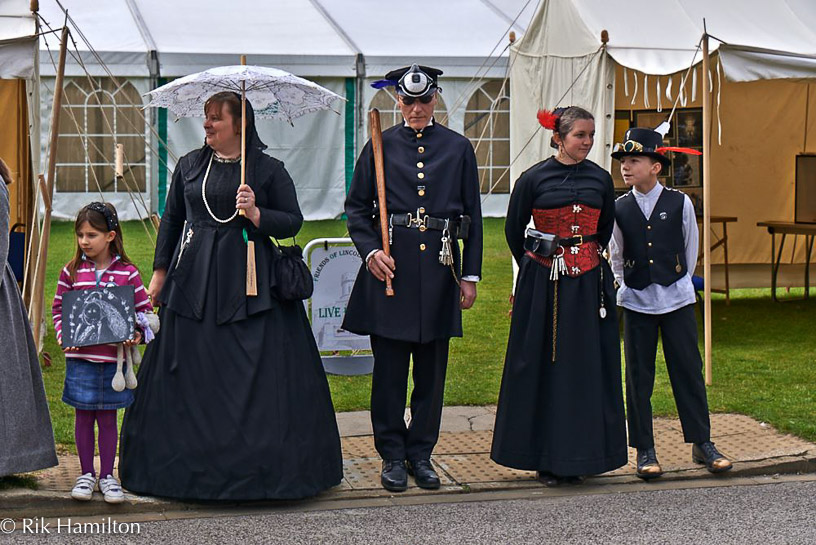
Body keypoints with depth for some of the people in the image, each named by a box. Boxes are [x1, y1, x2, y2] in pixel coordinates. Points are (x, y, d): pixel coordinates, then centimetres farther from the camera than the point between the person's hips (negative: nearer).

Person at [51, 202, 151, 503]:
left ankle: (107, 475, 17)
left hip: (114, 357, -1)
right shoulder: (71, 272, 2)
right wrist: (63, 336, -5)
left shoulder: (127, 273, -2)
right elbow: (58, 307, 9)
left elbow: (144, 309, 4)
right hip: (80, 357, 1)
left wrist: (138, 334, -13)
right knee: (83, 416, 8)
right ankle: (86, 474, 20)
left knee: (108, 417, 7)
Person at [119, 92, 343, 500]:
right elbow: (171, 219, 17)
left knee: (259, 375, -4)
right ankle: (190, 464, 11)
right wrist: (160, 273, 14)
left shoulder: (269, 170, 1)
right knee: (190, 373, 2)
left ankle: (266, 466, 2)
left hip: (249, 280, -3)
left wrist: (256, 214, -14)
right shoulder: (190, 165, 11)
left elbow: (293, 221, 2)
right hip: (194, 279, 3)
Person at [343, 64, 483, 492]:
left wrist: (470, 275, 5)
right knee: (389, 367, 2)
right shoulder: (381, 146, 5)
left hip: (439, 264, 1)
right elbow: (356, 207, 8)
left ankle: (421, 453, 18)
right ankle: (392, 456, 12)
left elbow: (473, 215, 9)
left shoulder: (458, 148, 8)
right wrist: (370, 250, -9)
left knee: (432, 368, 6)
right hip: (390, 264, -1)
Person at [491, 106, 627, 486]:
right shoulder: (534, 179, -3)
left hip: (589, 283, 3)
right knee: (543, 366, 1)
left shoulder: (600, 179, 6)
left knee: (587, 368, 3)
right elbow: (513, 230, 7)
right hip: (543, 284, -3)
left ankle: (579, 456, 12)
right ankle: (545, 458, 9)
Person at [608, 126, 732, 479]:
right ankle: (644, 450, 11)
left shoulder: (680, 203, -3)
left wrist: (677, 283, 11)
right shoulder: (619, 209, 0)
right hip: (636, 303, 1)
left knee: (688, 370, 3)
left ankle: (702, 443, 15)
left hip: (677, 299, -1)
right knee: (639, 377, 3)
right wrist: (628, 286, 9)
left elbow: (690, 249, 8)